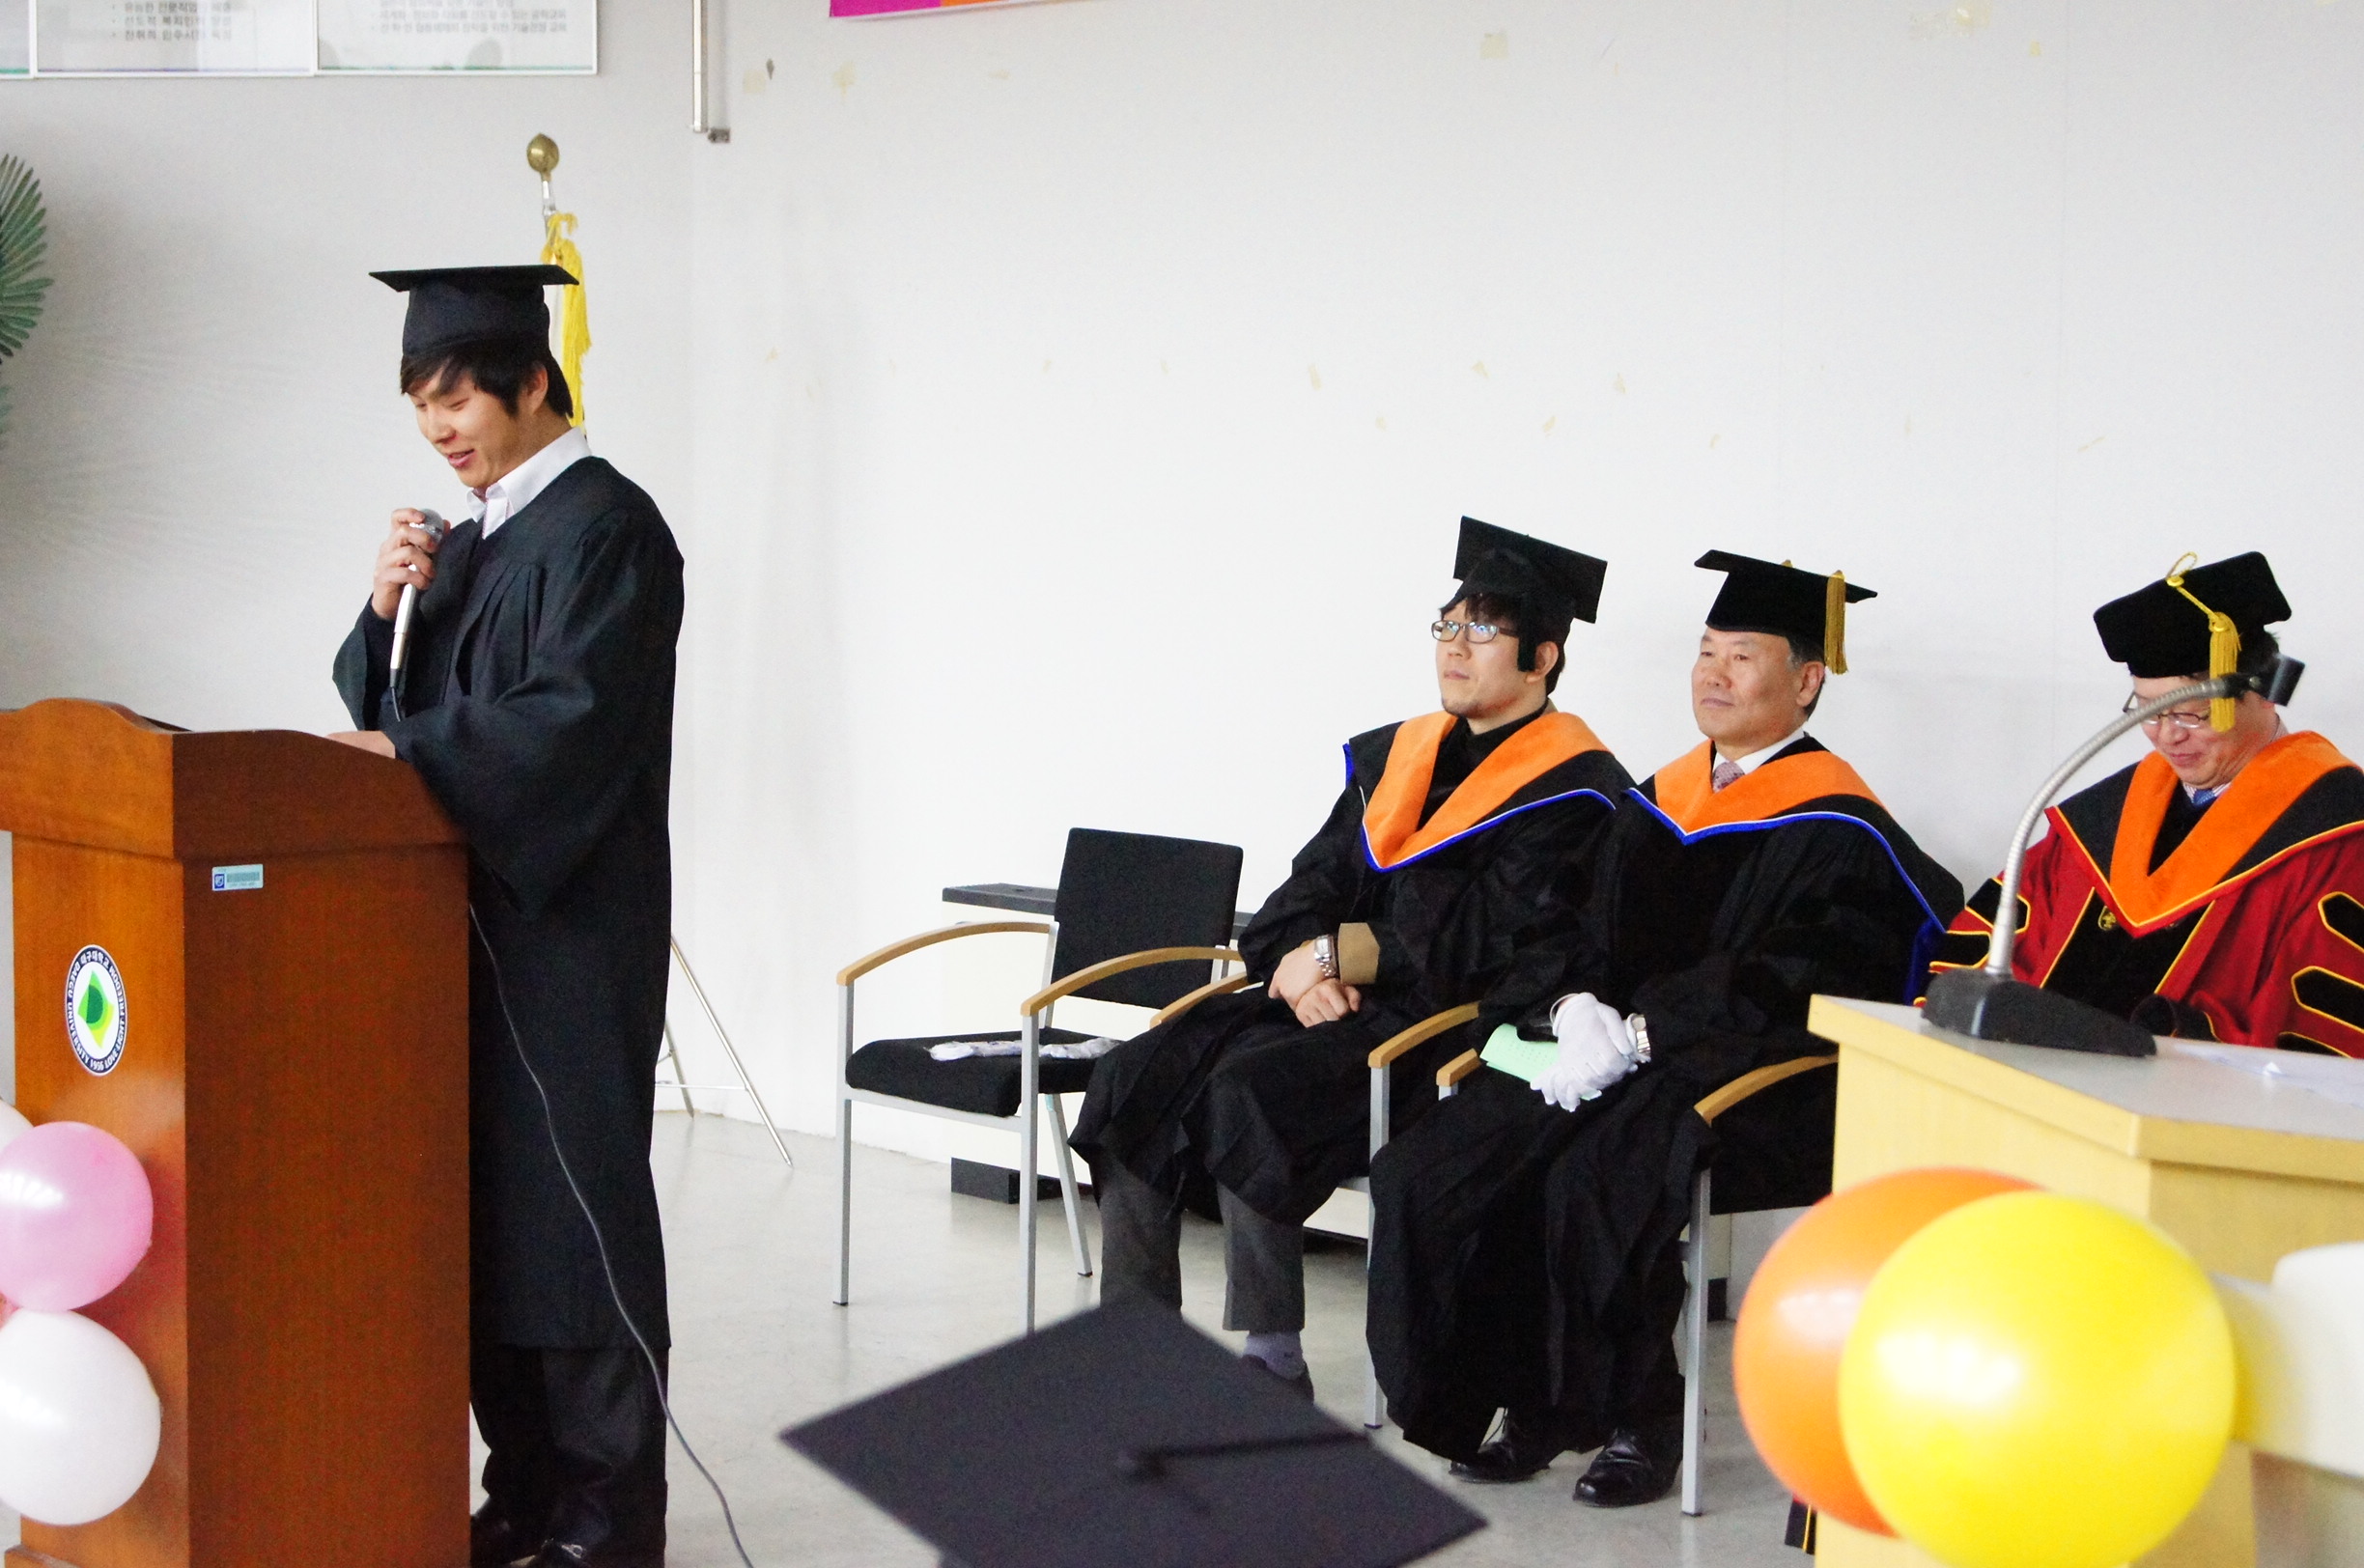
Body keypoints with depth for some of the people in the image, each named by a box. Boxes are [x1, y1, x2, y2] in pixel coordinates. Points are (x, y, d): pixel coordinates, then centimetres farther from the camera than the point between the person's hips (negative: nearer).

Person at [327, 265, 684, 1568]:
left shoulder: (606, 529, -10)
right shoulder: (474, 532, 15)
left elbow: (574, 718, -20)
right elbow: (394, 702, 13)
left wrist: (406, 751, -22)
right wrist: (387, 609, -4)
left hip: (568, 924, -8)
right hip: (471, 917, 8)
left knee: (572, 1203, -4)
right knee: (483, 1204, 10)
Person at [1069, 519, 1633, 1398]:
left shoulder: (1570, 790, -5)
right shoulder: (1395, 756, 18)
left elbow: (1478, 945, -14)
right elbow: (1309, 891, 13)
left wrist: (1337, 953, -11)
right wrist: (1306, 973, -8)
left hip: (1448, 1024, -7)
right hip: (1333, 1003, 8)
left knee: (1247, 1089, -31)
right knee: (1136, 1078, -13)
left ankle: (1273, 1365, -23)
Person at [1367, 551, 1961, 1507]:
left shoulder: (1836, 831, -4)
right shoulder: (1661, 804, 19)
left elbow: (1786, 986, -14)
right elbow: (1588, 934, 16)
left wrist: (1639, 1033, -20)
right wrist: (1576, 1007, -7)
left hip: (1751, 1076, -7)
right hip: (1608, 1055, 7)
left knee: (1598, 1181, -34)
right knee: (1433, 1171, -16)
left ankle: (1637, 1419, -15)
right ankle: (1531, 1403, -6)